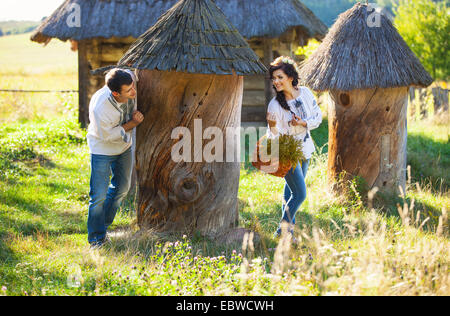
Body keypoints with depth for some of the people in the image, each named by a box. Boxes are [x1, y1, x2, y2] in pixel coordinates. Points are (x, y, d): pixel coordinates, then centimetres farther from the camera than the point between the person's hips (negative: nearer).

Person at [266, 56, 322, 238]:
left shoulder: (305, 93, -8)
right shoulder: (275, 105, -18)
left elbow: (318, 116, 0)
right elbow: (274, 135, -15)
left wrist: (302, 123, -18)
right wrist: (272, 126, -37)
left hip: (304, 149, 5)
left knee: (292, 188, 17)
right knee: (300, 194, -6)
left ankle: (288, 225, 32)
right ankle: (283, 230, 10)